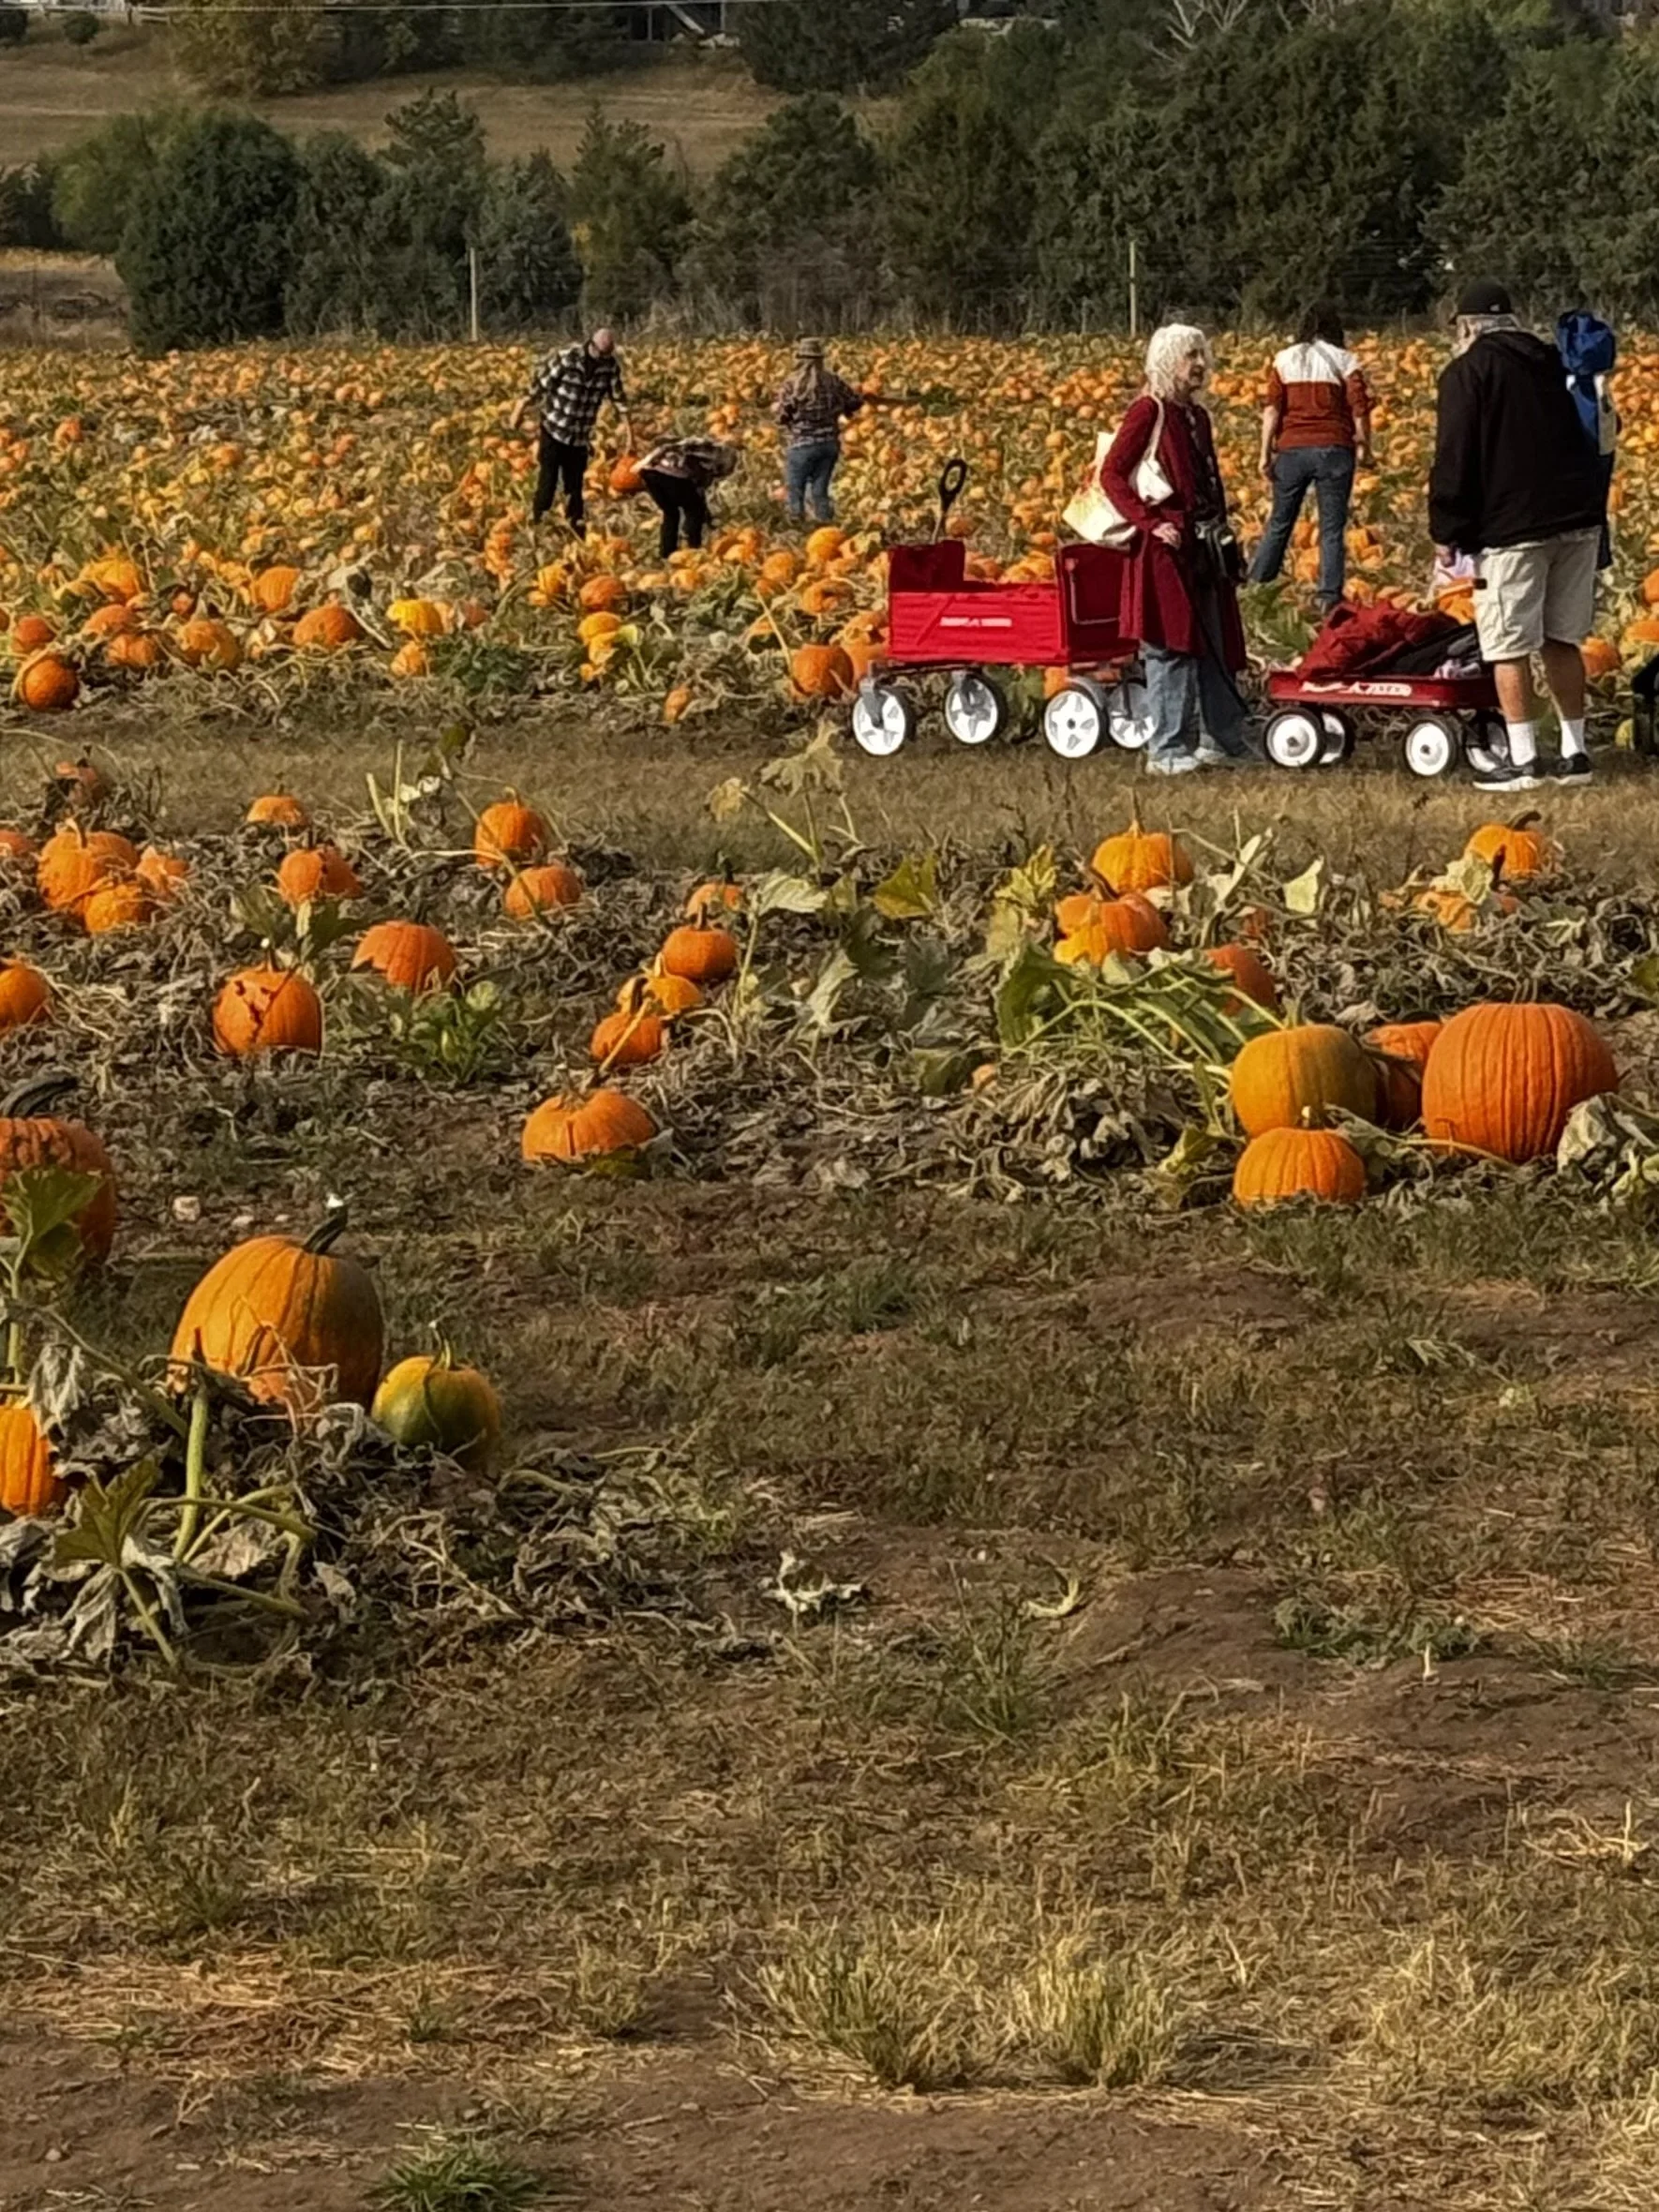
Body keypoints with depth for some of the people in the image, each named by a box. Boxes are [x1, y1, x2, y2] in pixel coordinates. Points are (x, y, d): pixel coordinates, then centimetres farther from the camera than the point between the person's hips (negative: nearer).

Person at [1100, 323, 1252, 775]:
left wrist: (1224, 535, 15)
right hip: (1167, 548, -8)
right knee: (1170, 647, -5)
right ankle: (1167, 751, 0)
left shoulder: (1197, 416, 15)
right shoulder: (1149, 411, -8)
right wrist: (1149, 522, -19)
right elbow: (1111, 474, -13)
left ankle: (1221, 740, 18)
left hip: (1206, 549, 8)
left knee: (1215, 645, 10)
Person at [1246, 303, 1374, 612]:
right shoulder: (1344, 360, 3)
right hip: (1334, 450, -1)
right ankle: (1329, 598, -1)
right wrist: (1364, 448, 9)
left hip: (1292, 450, 2)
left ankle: (1256, 586, 14)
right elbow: (1360, 409, -1)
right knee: (1332, 528, 3)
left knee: (1280, 522, 13)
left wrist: (1266, 452, 1)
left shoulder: (1285, 360, 6)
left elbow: (1271, 408, 0)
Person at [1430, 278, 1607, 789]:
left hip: (1512, 526, -6)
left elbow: (1454, 458, -7)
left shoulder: (1467, 370, -2)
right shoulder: (1549, 366, 18)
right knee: (1562, 640, 13)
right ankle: (1574, 751, 15)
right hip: (1578, 517, 7)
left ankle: (1522, 761, -5)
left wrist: (1446, 531, -2)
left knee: (1510, 647, -3)